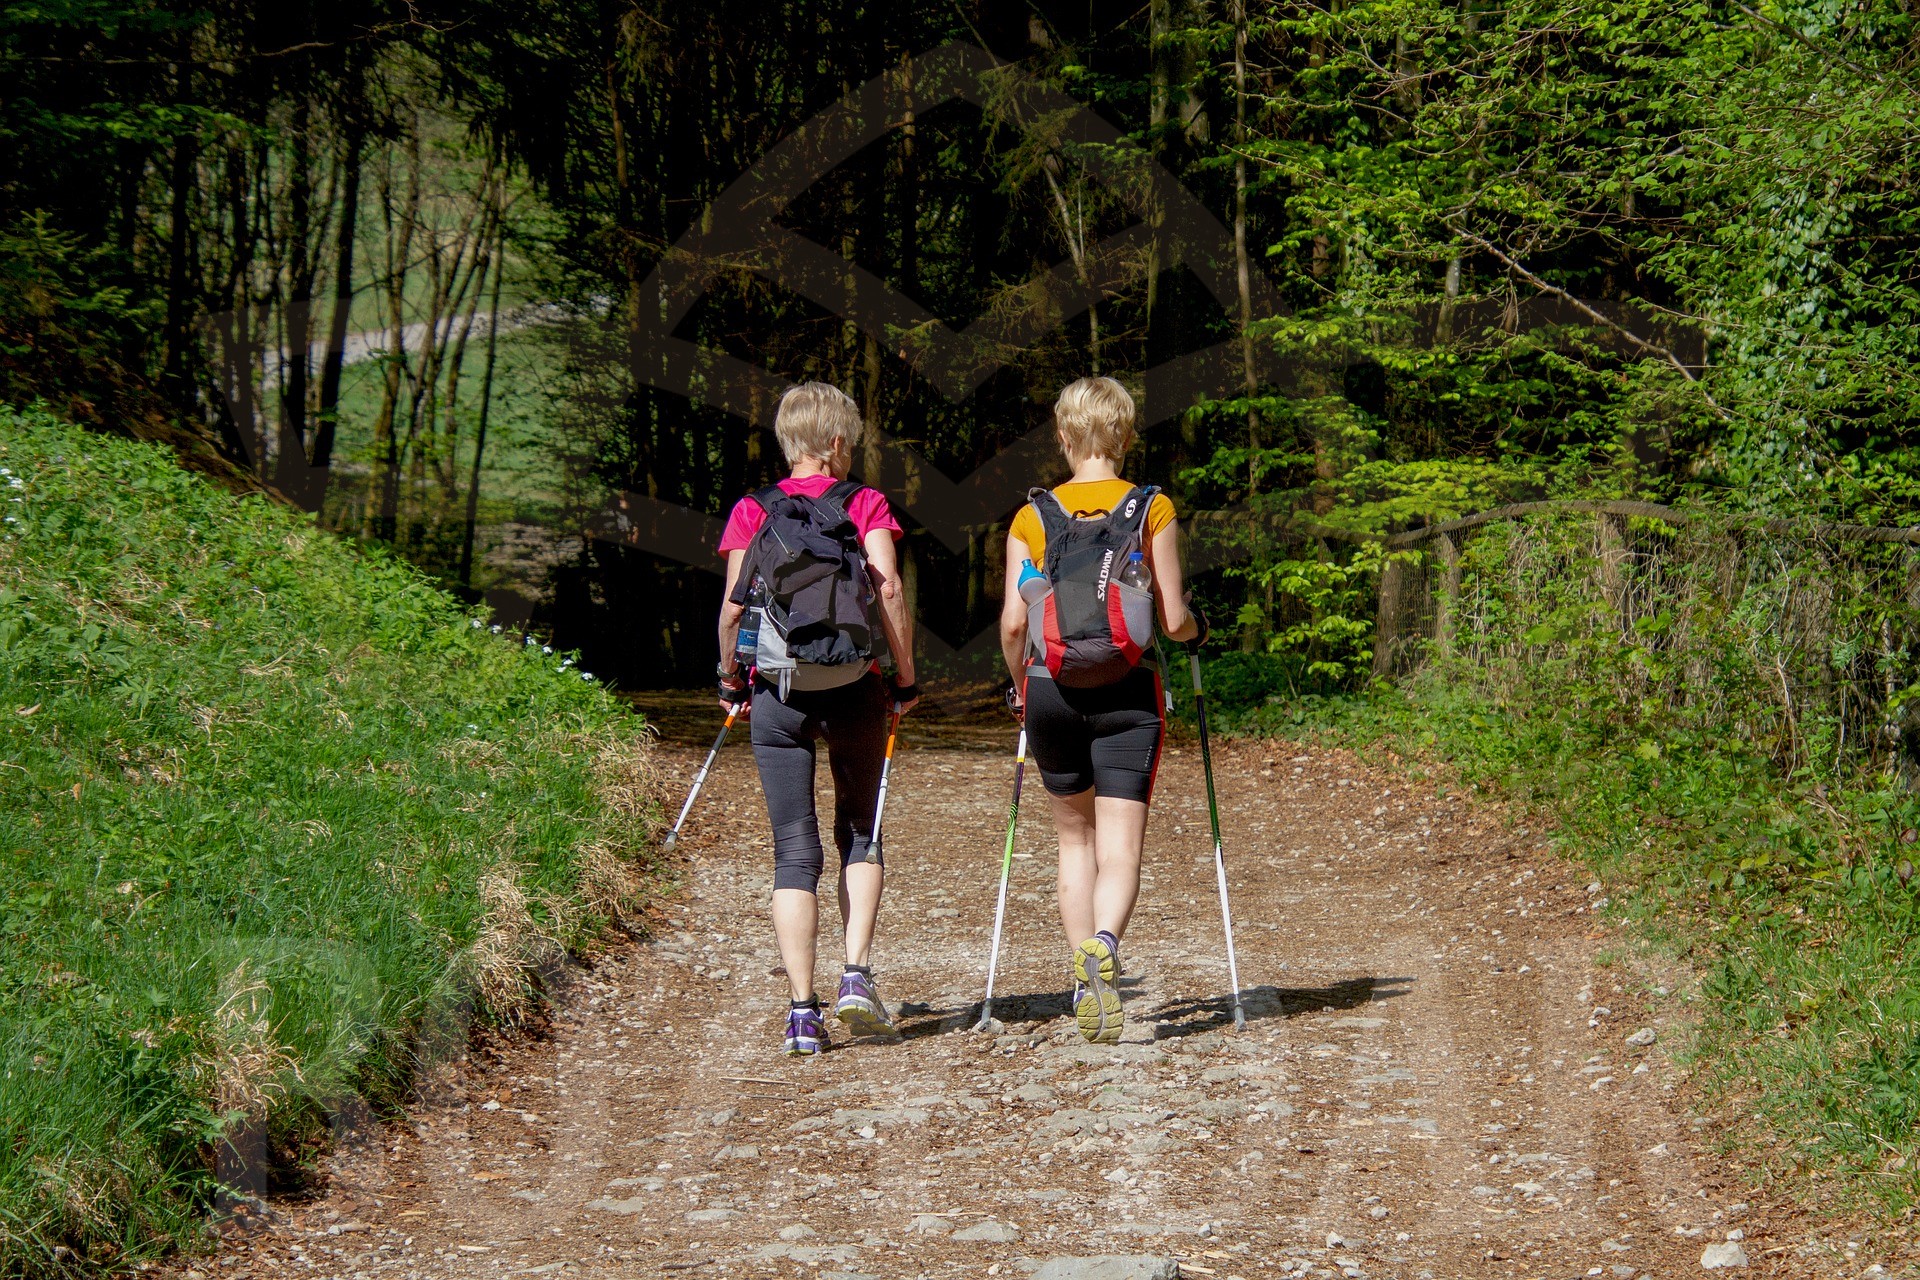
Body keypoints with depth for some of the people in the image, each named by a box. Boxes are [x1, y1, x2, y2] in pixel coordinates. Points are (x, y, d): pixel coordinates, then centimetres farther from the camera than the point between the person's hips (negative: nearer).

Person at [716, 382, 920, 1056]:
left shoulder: (751, 511, 4)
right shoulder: (866, 504, 1)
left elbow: (732, 604, -3)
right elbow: (889, 589, -10)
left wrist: (730, 679, 10)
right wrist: (906, 677, -2)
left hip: (777, 693, 1)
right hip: (854, 690, 0)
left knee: (795, 851, 3)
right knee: (860, 833, 18)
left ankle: (802, 1009, -4)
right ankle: (856, 976, 3)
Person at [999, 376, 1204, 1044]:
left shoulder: (1031, 518, 1)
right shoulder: (1153, 511, -1)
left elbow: (1013, 623, -4)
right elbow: (1173, 620, -3)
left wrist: (1020, 686, 14)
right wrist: (1197, 627, 20)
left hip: (1052, 691, 2)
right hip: (1127, 694, -2)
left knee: (1074, 838, 19)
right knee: (1119, 847, -4)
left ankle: (1085, 980, 15)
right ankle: (1103, 945, -33)